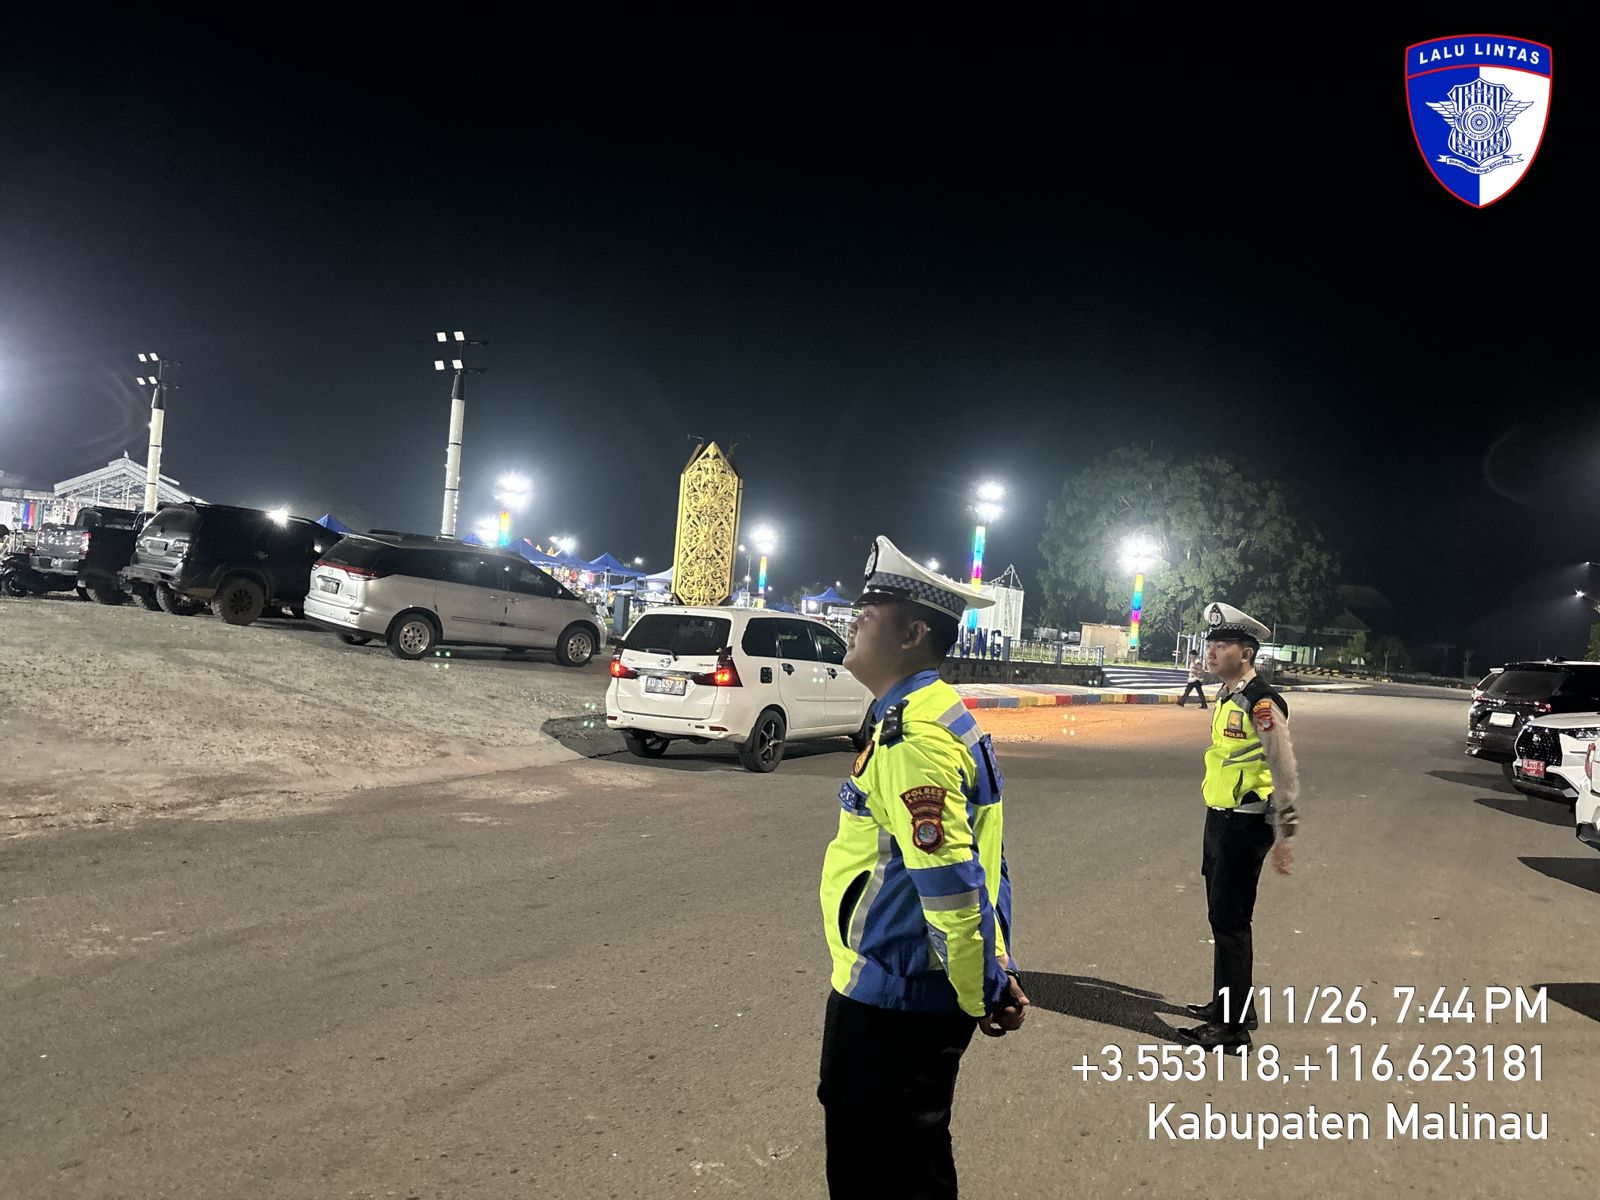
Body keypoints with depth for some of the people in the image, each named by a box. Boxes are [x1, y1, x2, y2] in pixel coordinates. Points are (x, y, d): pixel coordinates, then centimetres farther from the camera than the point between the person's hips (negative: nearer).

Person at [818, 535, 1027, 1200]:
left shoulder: (913, 735, -24)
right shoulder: (942, 715, 9)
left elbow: (951, 884, -27)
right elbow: (980, 860, 13)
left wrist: (984, 993, -15)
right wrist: (998, 969, 15)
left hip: (889, 1000, -10)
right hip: (911, 992, 10)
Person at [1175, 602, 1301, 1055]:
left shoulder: (1261, 703, -19)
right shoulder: (1227, 697, 10)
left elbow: (1285, 771, -22)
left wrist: (1285, 834, -22)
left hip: (1244, 826, -9)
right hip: (1220, 819, 10)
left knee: (1231, 923, -2)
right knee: (1222, 918, 19)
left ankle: (1233, 1027, 8)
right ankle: (1227, 1004, 34)